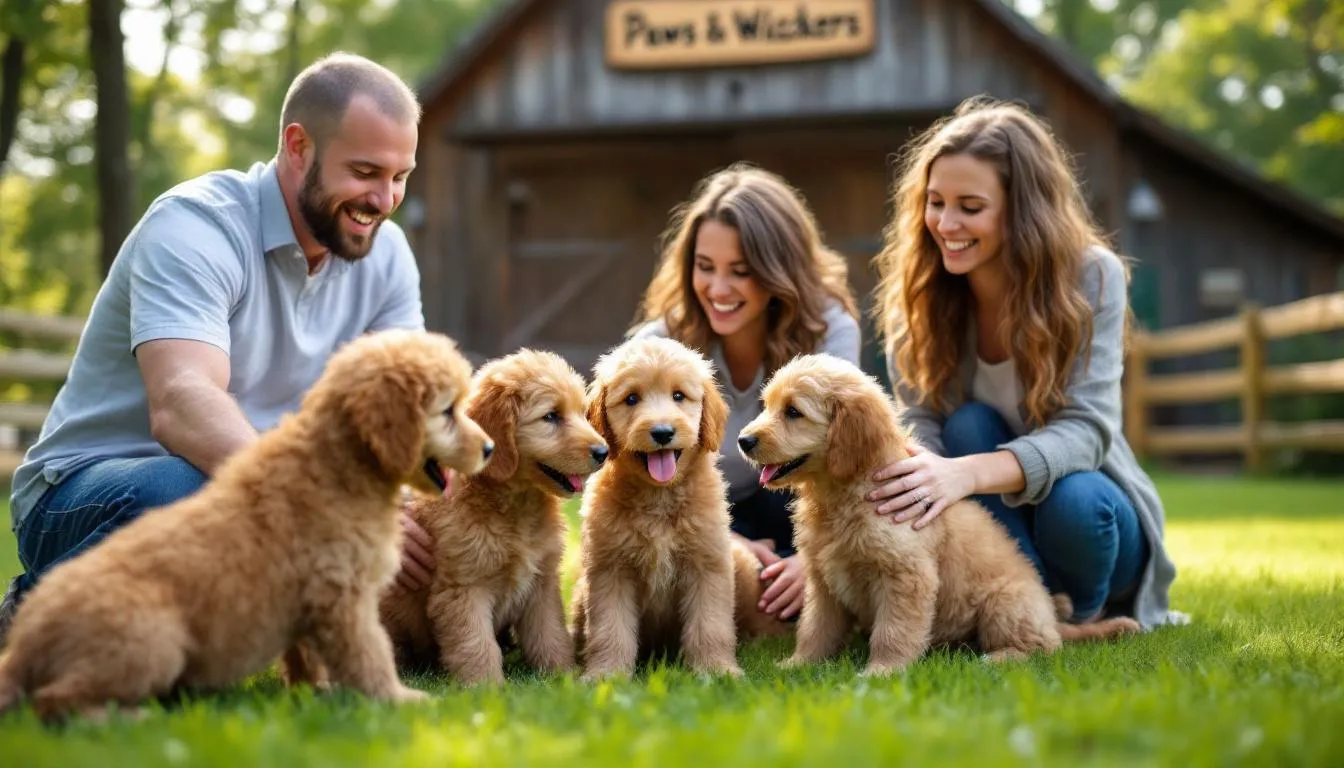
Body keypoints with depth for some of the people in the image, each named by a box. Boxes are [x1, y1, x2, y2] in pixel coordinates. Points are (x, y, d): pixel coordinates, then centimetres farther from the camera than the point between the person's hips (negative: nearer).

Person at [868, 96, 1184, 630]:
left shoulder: (1092, 276, -18)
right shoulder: (916, 291, -10)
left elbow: (1087, 428, -27)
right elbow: (920, 424, -16)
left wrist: (969, 473, -47)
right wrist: (926, 474, -43)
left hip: (1086, 504, -1)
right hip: (991, 525, 1)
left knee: (1073, 504, -34)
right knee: (970, 425, -27)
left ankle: (1081, 623, -3)